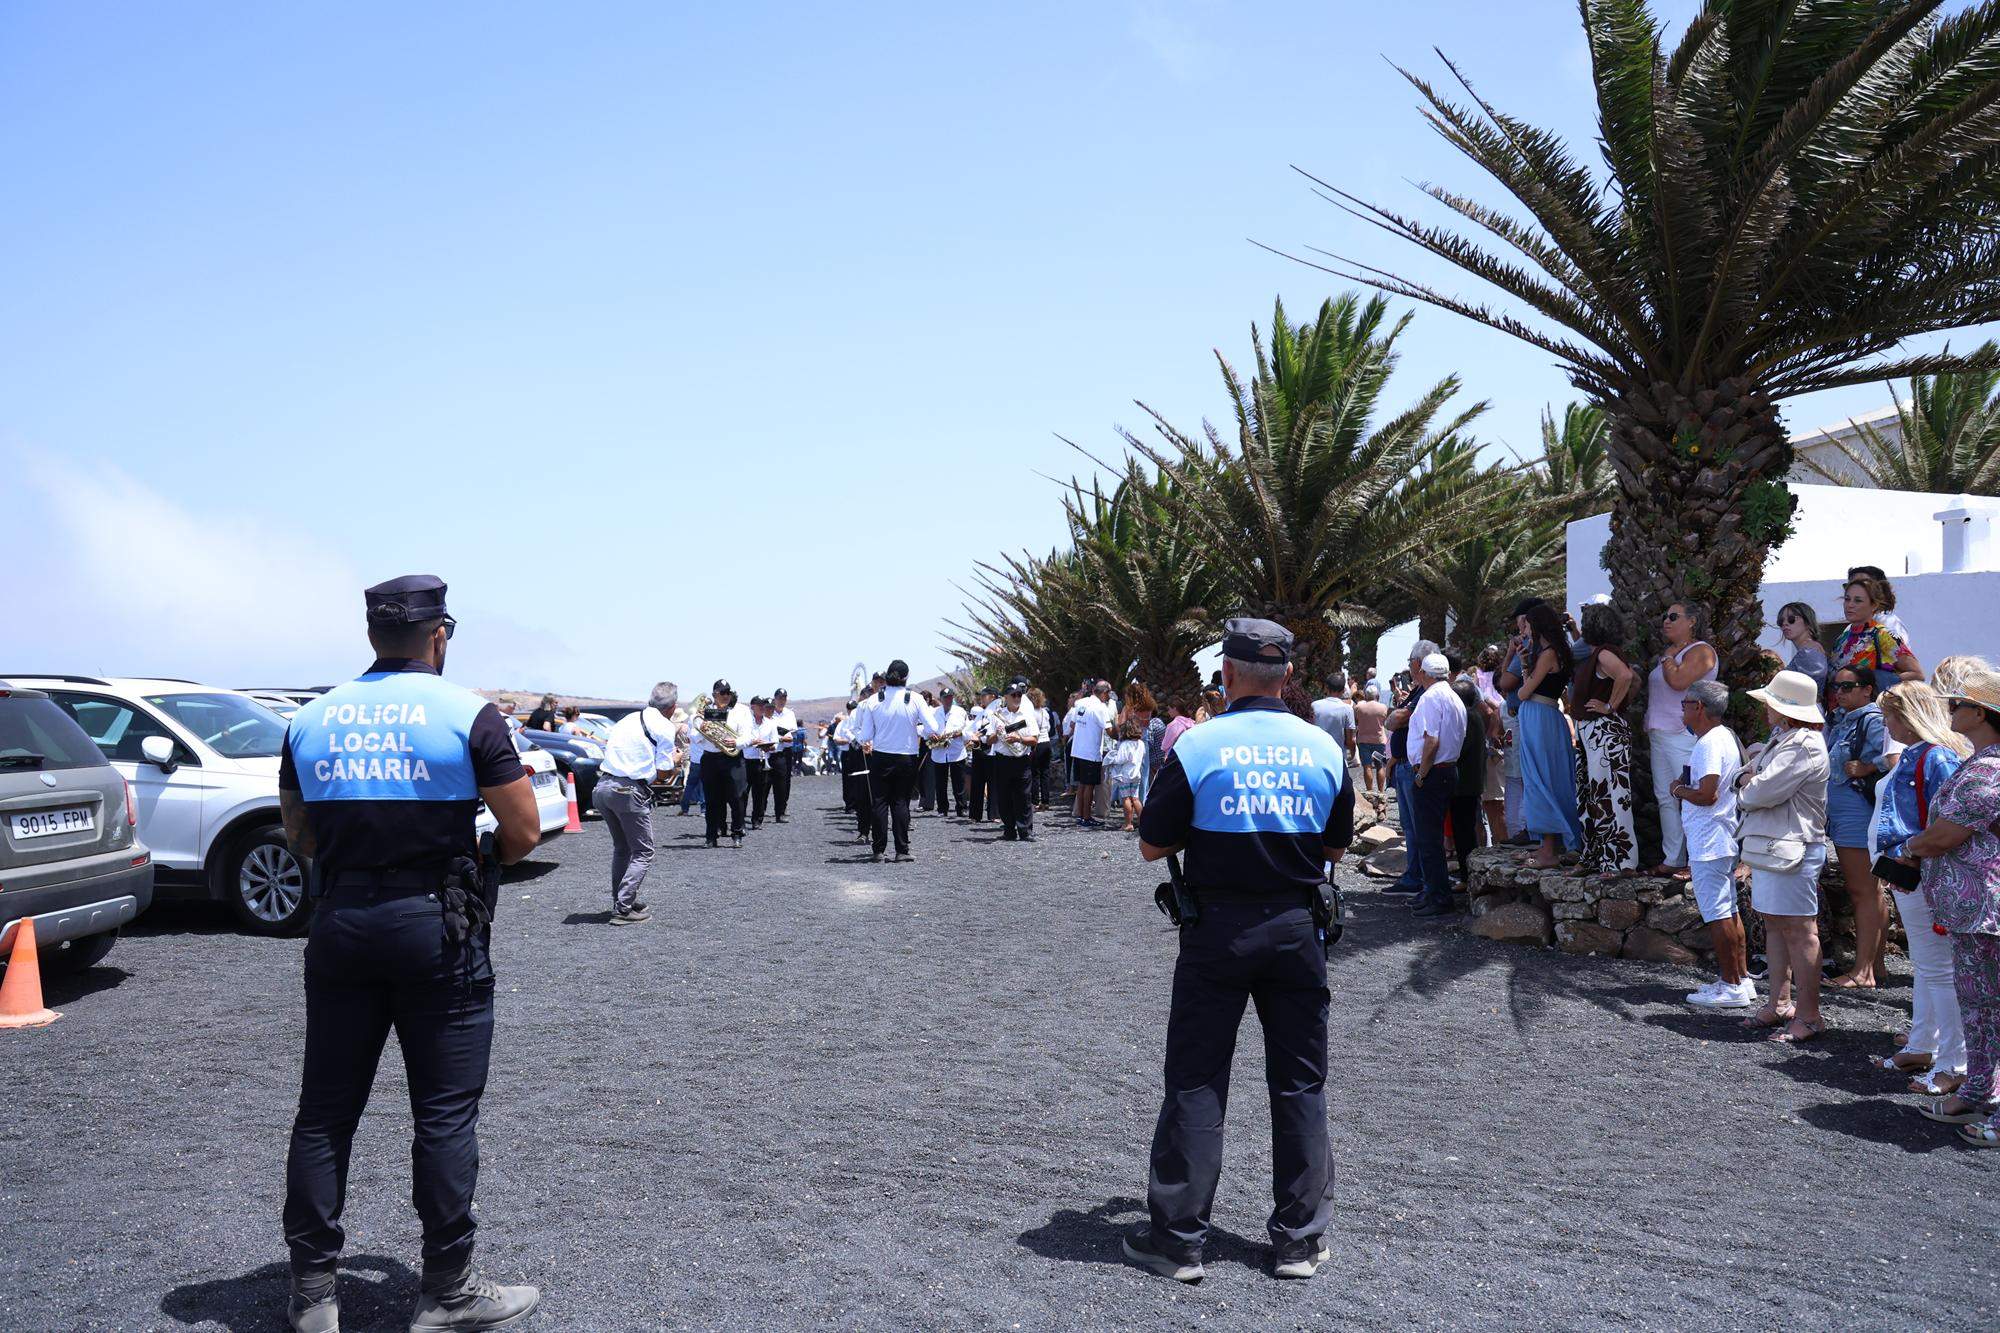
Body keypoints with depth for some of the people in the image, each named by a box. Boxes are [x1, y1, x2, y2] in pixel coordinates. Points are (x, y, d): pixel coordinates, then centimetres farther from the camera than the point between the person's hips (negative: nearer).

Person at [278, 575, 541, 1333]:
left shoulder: (310, 722, 6)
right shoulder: (468, 716, -8)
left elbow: (299, 838, 12)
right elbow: (524, 834, -9)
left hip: (340, 924, 4)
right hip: (436, 926, -4)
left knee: (325, 1110, 13)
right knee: (445, 1114, 4)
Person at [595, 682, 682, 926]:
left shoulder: (628, 719, 18)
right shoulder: (665, 727, -2)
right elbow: (662, 772, -3)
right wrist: (675, 759, 19)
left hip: (602, 786, 7)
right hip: (629, 791, -7)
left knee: (621, 848, 23)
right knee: (643, 852, 4)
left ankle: (621, 901, 28)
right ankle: (623, 909, -4)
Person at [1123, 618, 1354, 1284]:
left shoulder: (1198, 745, -10)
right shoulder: (1323, 748, 0)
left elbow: (1153, 846, -4)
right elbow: (1336, 846, 10)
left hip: (1217, 928, -2)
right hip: (1298, 926, 3)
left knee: (1195, 1081, 6)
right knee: (1300, 1083, 12)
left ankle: (1177, 1238, 12)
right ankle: (1302, 1239, 20)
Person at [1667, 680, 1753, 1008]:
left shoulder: (1709, 744, -18)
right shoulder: (1728, 737, 15)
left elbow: (1706, 795, -25)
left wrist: (1680, 790, -7)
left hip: (1709, 843, -10)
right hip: (1726, 840, 10)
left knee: (1717, 915, -6)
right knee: (1729, 912, 15)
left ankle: (1731, 987, -2)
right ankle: (1742, 979, 21)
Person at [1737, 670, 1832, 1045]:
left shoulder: (1804, 746, -17)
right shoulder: (1780, 739, 17)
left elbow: (1762, 792, -22)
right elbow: (1746, 776, 20)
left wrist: (1747, 788, 0)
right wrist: (1750, 781, -3)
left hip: (1791, 848, -10)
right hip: (1769, 845, 10)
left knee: (1798, 930, -5)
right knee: (1774, 924, 15)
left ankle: (1808, 1015, 2)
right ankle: (1780, 1003, 23)